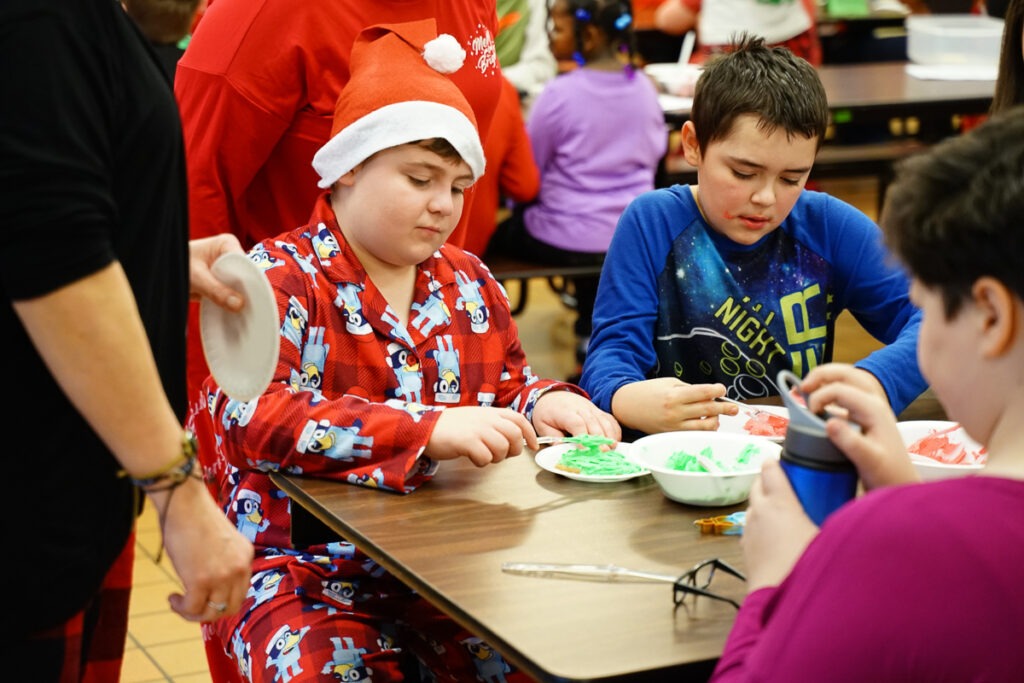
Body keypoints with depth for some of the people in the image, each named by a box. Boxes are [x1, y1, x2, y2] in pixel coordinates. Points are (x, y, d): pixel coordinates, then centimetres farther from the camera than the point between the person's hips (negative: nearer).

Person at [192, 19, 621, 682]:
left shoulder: (469, 281, 15)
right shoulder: (278, 278, -6)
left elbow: (507, 386, 24)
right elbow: (254, 420, -22)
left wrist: (542, 402, -3)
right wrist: (431, 429, -32)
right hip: (302, 569, -5)